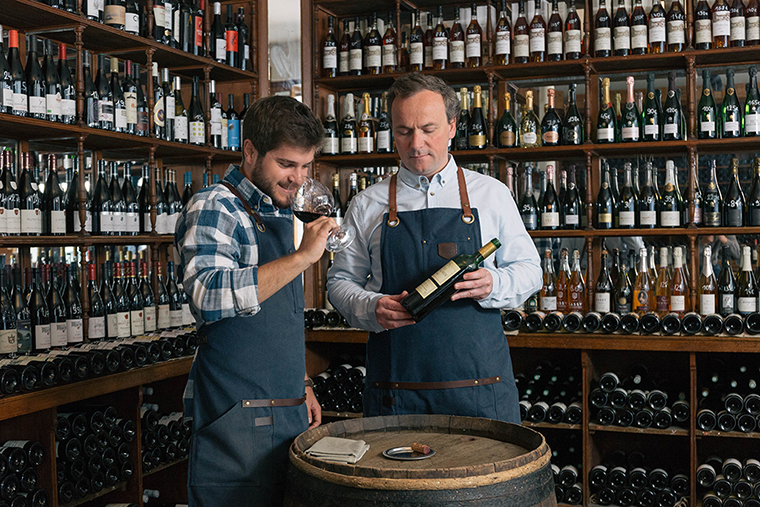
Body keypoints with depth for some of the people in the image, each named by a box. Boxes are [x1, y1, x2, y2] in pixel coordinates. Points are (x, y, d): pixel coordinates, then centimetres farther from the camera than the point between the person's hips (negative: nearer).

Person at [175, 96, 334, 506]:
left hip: (290, 412, 8)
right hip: (238, 418, -8)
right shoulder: (212, 209, -11)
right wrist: (303, 257, -28)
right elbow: (210, 296, -30)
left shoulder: (282, 216, 15)